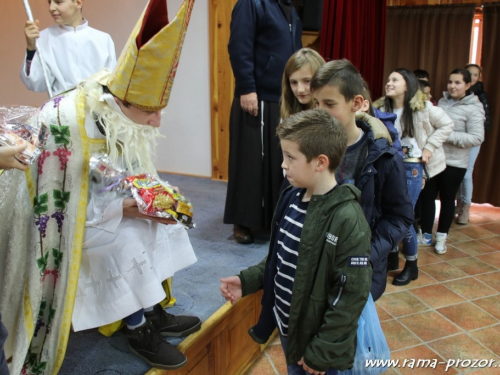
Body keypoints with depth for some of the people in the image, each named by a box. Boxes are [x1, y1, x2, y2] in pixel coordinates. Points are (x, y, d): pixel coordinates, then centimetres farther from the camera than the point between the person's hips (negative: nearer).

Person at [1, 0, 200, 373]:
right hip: (55, 215, -7)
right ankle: (137, 329, -4)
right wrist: (128, 208, -28)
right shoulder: (66, 125, -33)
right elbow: (62, 205, -27)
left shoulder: (122, 117, -10)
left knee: (157, 222, -7)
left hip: (97, 198, 7)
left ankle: (153, 311, 5)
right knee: (125, 240, -25)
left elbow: (131, 173, 4)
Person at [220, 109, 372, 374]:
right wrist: (247, 281, -3)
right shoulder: (291, 198, -4)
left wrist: (322, 352, -16)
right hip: (287, 328, 7)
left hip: (318, 342, -6)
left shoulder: (347, 220, -26)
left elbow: (352, 295, -22)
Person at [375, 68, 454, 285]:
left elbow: (447, 125, -1)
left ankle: (412, 266, 19)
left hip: (412, 168, -4)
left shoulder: (422, 107, -8)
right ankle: (392, 257, 31)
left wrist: (429, 147, -6)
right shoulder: (383, 109, 3)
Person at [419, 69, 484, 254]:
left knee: (447, 199, 10)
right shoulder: (442, 101, 5)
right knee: (427, 196, 8)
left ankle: (441, 237, 25)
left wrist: (447, 135, -21)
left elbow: (477, 138, -17)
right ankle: (426, 234, 22)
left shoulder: (474, 108, -10)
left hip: (454, 163, -4)